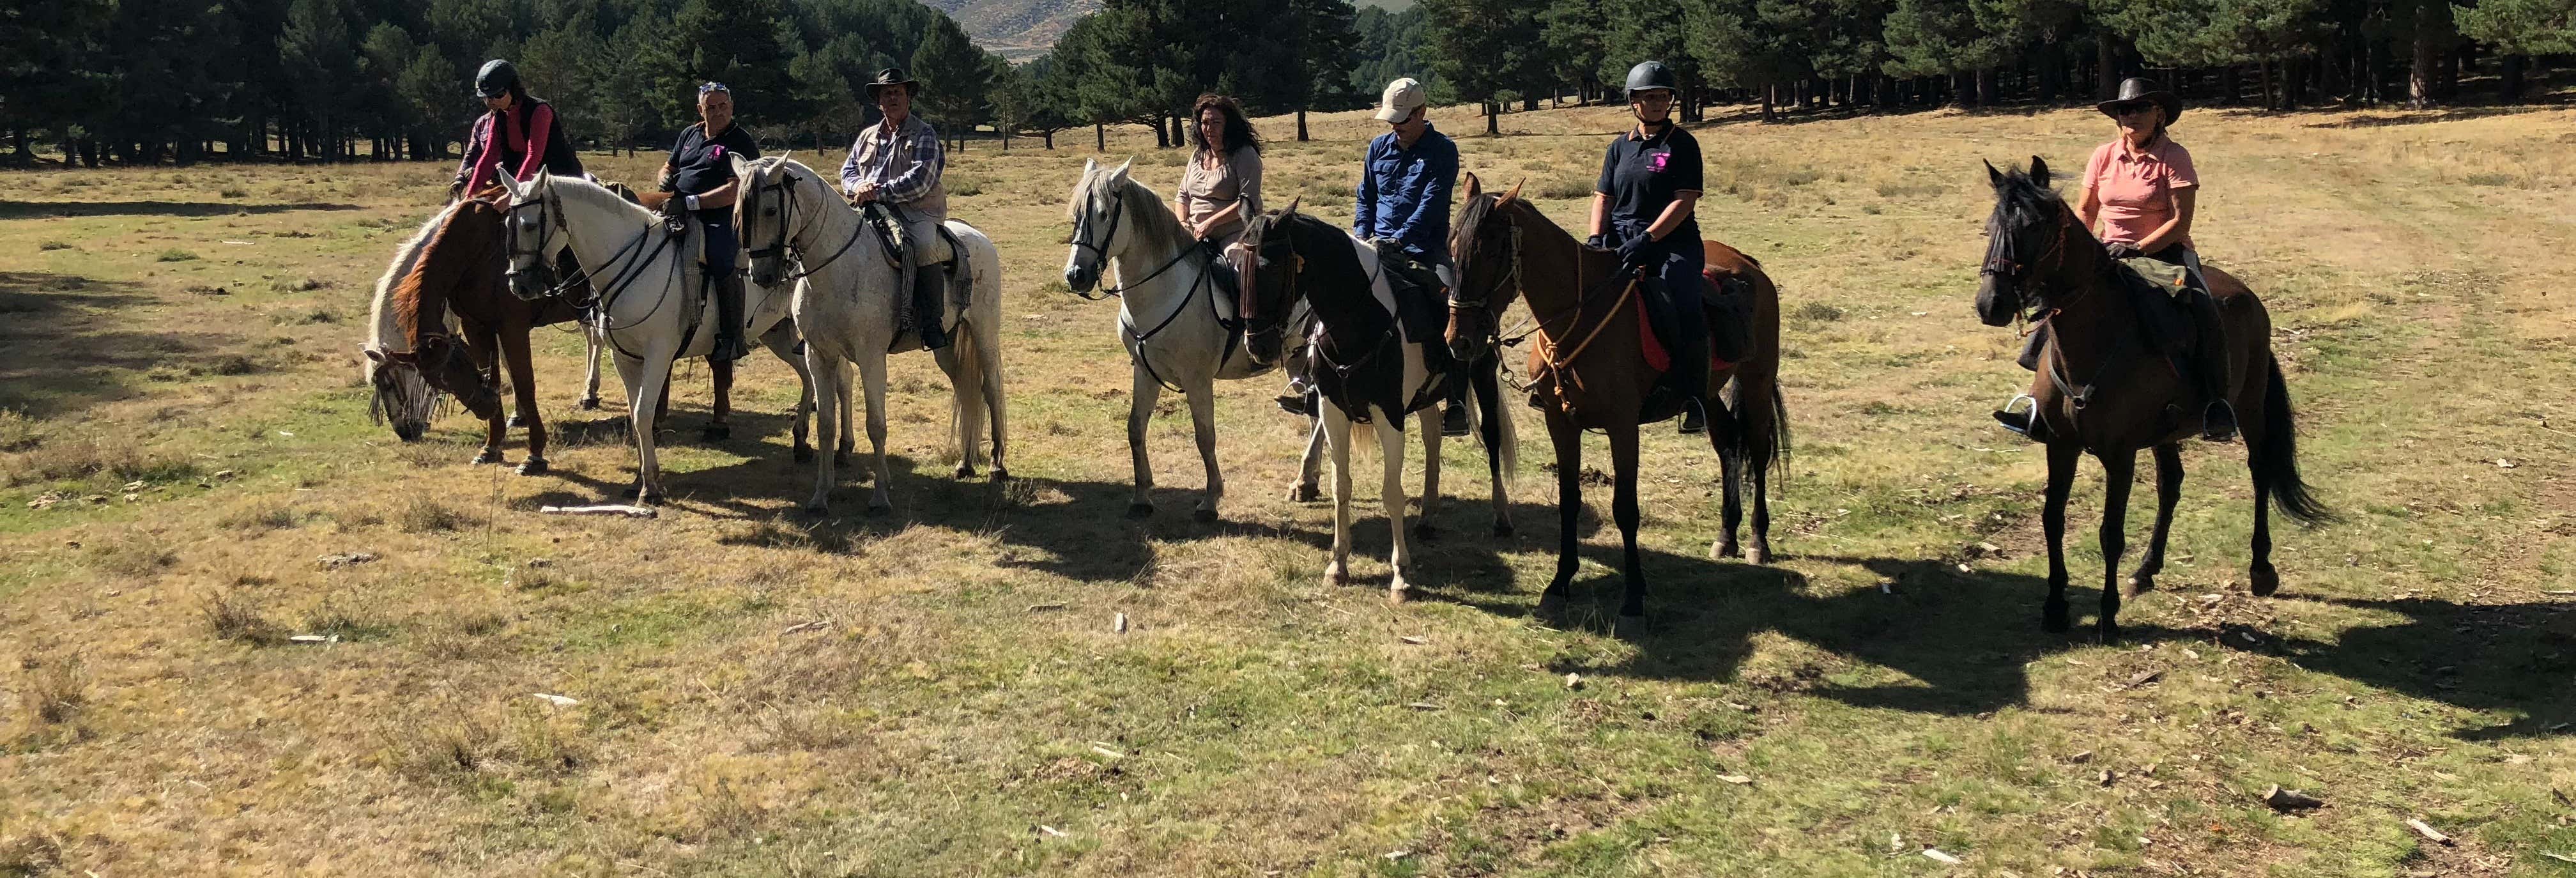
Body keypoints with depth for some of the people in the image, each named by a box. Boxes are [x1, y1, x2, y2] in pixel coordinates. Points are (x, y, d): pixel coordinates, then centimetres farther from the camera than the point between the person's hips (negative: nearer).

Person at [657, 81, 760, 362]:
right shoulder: (690, 135, 19)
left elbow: (735, 191, -15)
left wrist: (691, 202, -24)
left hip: (721, 219, -7)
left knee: (722, 262, -34)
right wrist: (666, 180, 3)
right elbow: (668, 167, 30)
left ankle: (733, 339, -29)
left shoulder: (742, 143, -3)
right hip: (680, 214, 7)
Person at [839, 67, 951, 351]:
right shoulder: (868, 136, 22)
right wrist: (859, 186, -6)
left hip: (915, 211, -5)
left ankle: (932, 322, -29)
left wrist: (879, 192, -18)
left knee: (923, 247, -35)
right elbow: (848, 170, 19)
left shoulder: (924, 135, 3)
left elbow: (920, 181, -10)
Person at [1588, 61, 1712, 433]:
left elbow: (1685, 201, -5)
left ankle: (1696, 398, -20)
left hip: (1673, 241, -4)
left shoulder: (1683, 144, 4)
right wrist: (1596, 239, -4)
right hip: (1620, 240, 4)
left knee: (1685, 308, -26)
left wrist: (1648, 238, -17)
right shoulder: (1620, 147, 18)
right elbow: (1603, 198, 15)